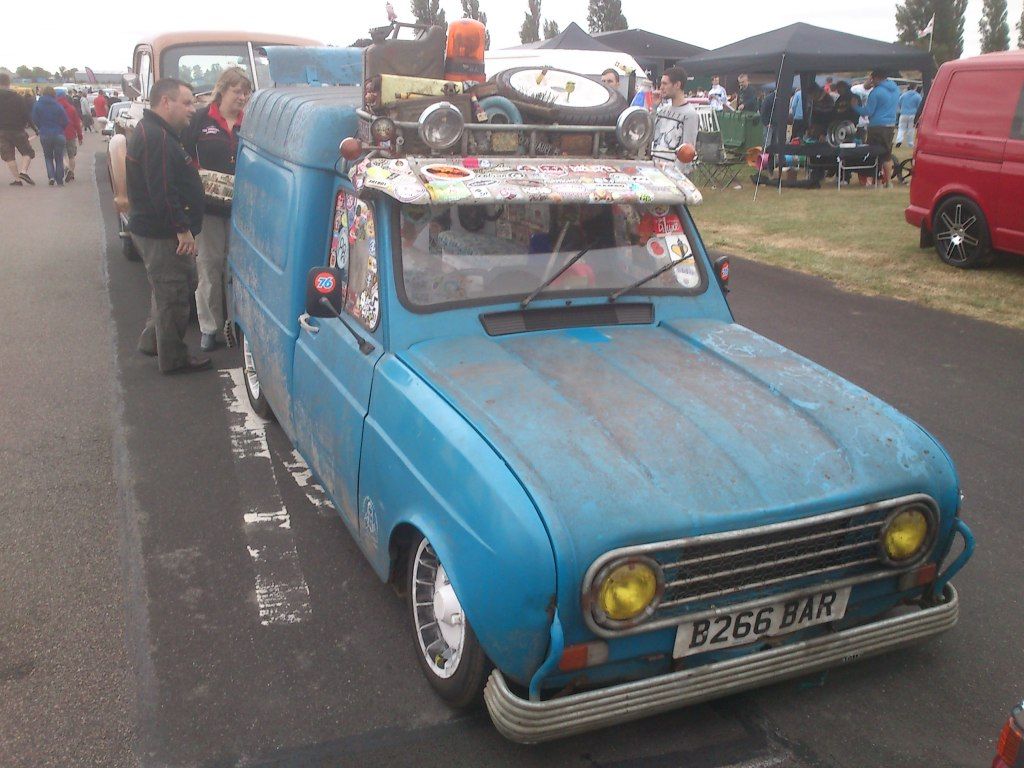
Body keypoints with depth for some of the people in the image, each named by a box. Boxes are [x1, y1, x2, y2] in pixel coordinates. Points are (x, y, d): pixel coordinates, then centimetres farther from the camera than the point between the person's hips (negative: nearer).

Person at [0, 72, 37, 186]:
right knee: (28, 152, 11)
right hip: (17, 130, -1)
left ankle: (17, 179, 0)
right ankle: (24, 171, -12)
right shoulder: (17, 98, -3)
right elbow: (27, 114, -4)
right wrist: (34, 127, 5)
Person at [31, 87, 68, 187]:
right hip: (58, 134, -1)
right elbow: (65, 122, -7)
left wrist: (42, 128, 15)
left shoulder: (37, 105, -5)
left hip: (44, 135, 1)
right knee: (59, 158, 9)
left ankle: (51, 176, -4)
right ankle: (59, 181, 9)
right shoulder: (58, 106, -10)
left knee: (48, 157, 16)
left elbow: (34, 120, -3)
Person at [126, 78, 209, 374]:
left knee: (164, 290, 24)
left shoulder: (153, 132, 15)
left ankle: (151, 341, 37)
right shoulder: (157, 138, -21)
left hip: (151, 229, 11)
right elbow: (162, 191, -26)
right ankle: (174, 358, 10)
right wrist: (183, 229, -22)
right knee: (173, 296, 0)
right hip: (161, 235, -11)